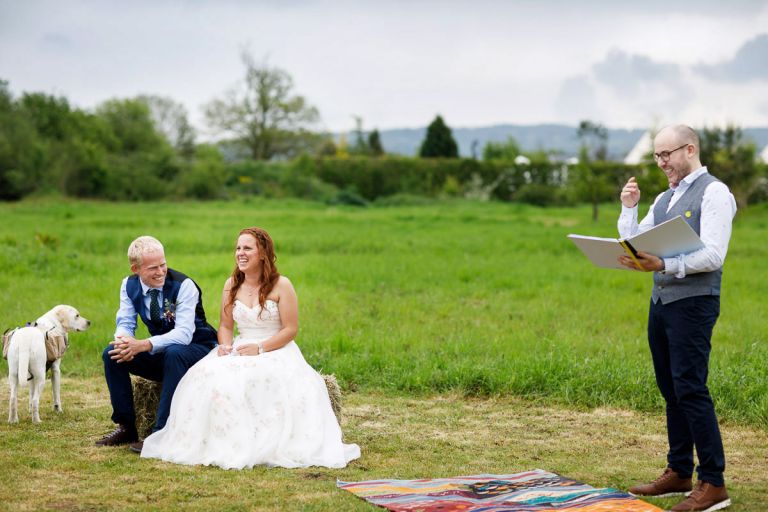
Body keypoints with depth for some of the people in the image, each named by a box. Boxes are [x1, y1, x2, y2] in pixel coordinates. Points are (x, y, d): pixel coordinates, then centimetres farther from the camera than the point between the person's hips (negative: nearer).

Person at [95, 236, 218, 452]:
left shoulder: (184, 285, -23)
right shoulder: (129, 286, -5)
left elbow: (184, 334, -31)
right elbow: (125, 323, -6)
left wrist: (144, 345, -44)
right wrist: (124, 340, -32)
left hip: (197, 350, -5)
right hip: (160, 354, 6)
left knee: (173, 353, -39)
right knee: (111, 354, -14)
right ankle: (126, 427, -6)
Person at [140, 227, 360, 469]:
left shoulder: (281, 285, -4)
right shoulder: (231, 285, 11)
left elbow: (290, 329, -7)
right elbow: (226, 326, 14)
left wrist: (260, 348, -18)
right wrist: (225, 345, -9)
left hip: (275, 352, -4)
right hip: (239, 351, 4)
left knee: (258, 377, -37)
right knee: (208, 375, -25)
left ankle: (265, 445, -25)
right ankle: (221, 445, -20)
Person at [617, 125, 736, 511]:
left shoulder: (714, 192, -8)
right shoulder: (663, 200, 17)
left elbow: (713, 256, -17)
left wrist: (664, 265, -28)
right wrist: (628, 208, 4)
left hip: (693, 304, -8)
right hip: (660, 303, 8)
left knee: (690, 390, -12)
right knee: (671, 391, 11)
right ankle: (679, 473, 19)